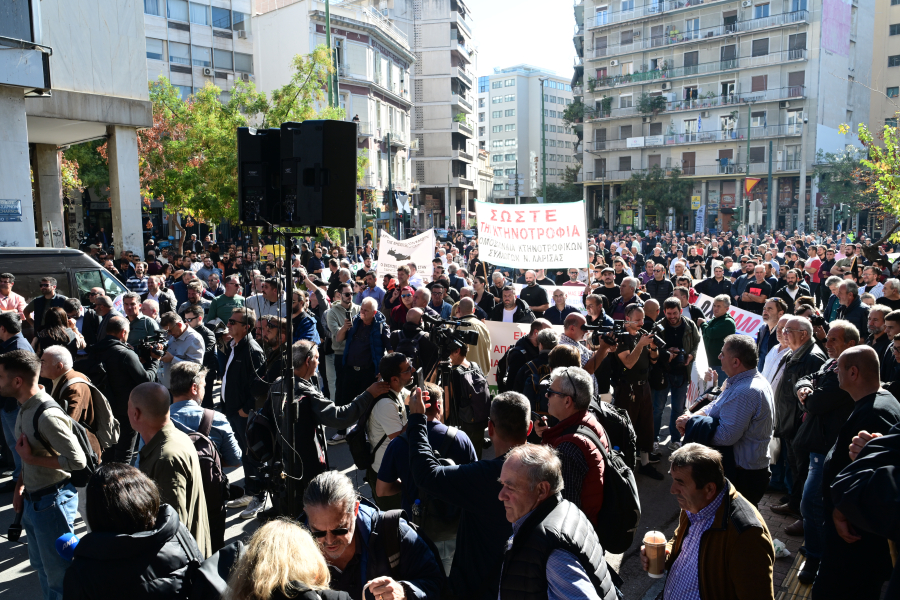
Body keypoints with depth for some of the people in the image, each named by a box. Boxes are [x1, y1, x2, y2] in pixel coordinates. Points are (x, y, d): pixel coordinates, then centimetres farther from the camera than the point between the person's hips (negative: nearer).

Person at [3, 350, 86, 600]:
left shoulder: (47, 415, -27)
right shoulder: (25, 407, 3)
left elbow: (77, 460, -29)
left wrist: (31, 458, -21)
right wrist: (20, 486, 10)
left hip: (52, 501, -9)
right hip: (32, 500, 9)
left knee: (58, 570, 7)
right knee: (41, 565, 25)